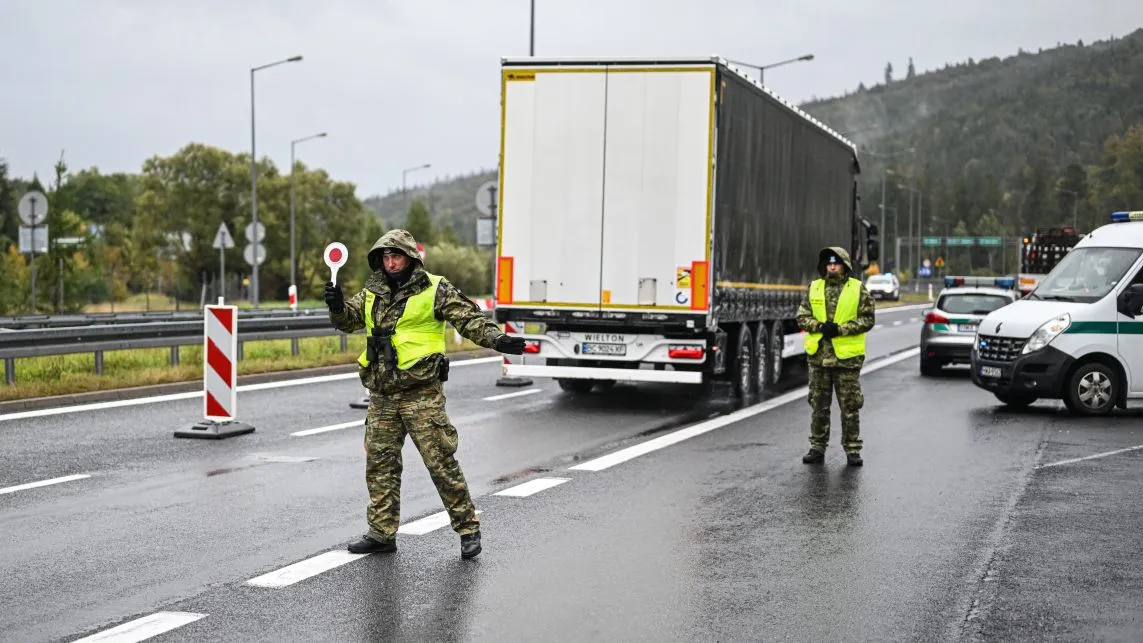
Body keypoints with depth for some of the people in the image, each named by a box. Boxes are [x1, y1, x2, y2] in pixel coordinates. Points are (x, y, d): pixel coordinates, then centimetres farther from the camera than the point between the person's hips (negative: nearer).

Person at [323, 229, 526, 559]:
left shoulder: (435, 290, -3)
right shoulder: (373, 293, 13)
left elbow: (468, 318, -8)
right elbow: (348, 319, 16)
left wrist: (497, 339, -23)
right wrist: (337, 305, -7)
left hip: (422, 394, -6)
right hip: (382, 396, 6)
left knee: (441, 462, -5)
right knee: (379, 463, 10)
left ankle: (468, 528, 6)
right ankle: (381, 533, 20)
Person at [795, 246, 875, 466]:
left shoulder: (858, 289, 0)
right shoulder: (814, 289, 8)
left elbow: (867, 319, -5)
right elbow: (802, 317, 6)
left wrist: (841, 329, -15)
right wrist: (820, 326, -12)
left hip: (847, 356, -3)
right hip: (819, 355, 3)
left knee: (850, 406, 2)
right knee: (819, 405, 9)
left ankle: (852, 450, 9)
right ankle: (817, 447, 17)